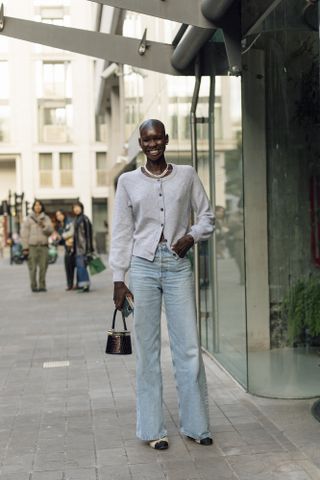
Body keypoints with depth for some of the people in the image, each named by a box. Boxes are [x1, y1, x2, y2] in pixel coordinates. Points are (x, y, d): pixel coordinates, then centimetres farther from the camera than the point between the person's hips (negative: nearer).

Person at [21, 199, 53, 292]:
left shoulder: (46, 218, 12)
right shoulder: (29, 219, 6)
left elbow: (50, 230, 1)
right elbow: (24, 234, 3)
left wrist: (44, 226, -19)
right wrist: (25, 247, -3)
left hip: (43, 246, 2)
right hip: (32, 246, -2)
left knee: (43, 267, 0)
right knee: (33, 268, -4)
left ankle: (42, 285, 8)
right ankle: (34, 286, 2)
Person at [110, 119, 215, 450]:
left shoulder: (186, 175, 7)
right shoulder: (128, 181, 6)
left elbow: (206, 215, 14)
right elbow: (121, 232, 5)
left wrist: (191, 236, -6)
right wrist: (118, 279, 1)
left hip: (178, 265, 1)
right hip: (144, 265, 0)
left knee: (188, 346, 1)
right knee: (147, 349, 3)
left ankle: (195, 425, 15)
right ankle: (152, 429, 13)